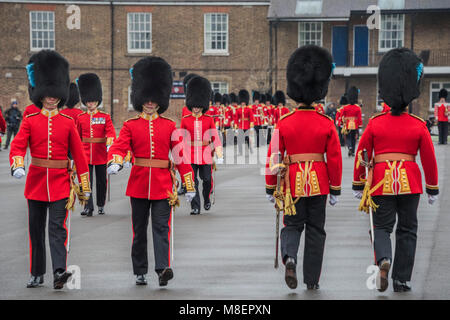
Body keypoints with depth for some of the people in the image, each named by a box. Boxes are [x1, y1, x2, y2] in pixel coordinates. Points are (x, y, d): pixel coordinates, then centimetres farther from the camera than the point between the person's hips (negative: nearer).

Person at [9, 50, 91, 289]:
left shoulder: (68, 123, 3)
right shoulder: (30, 121, 3)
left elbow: (79, 155, 4)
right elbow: (18, 145, -10)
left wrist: (85, 186, 3)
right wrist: (17, 166, -31)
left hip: (60, 182, -1)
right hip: (36, 180, 2)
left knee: (57, 227, -12)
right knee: (36, 229, 9)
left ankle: (59, 272, -22)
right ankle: (37, 274, 20)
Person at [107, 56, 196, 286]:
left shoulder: (169, 126, 5)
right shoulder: (131, 125, 4)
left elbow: (181, 155, 4)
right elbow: (119, 146, -10)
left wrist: (189, 186, 1)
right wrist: (114, 163, -33)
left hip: (163, 185, -1)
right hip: (138, 184, 1)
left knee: (161, 227, -10)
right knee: (139, 230, 8)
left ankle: (163, 268, -19)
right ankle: (140, 272, 17)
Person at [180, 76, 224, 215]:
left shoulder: (209, 119, 2)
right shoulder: (185, 120, 3)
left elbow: (215, 138, 2)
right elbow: (181, 139, 9)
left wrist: (220, 156, -4)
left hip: (205, 155, 0)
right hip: (190, 155, 0)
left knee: (207, 179, 6)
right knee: (192, 181, -5)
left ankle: (207, 199, 34)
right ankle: (195, 207, 0)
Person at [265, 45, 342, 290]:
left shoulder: (284, 123, -5)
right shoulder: (326, 123, -4)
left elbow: (273, 158, -3)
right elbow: (335, 159, -3)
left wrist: (270, 189, 6)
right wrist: (335, 190, 6)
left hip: (293, 182, 0)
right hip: (319, 183, 0)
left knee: (292, 226, 13)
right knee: (315, 230, 10)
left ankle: (289, 257, -16)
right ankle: (312, 280, 12)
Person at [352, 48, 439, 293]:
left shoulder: (375, 123, -1)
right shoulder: (419, 126, -2)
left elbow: (361, 155, 3)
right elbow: (429, 159, 2)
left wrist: (358, 186, 13)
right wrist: (433, 189, 12)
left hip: (382, 182, 0)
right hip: (409, 182, 0)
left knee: (382, 228, 9)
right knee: (407, 230, 10)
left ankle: (383, 259, -22)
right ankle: (401, 280, 9)